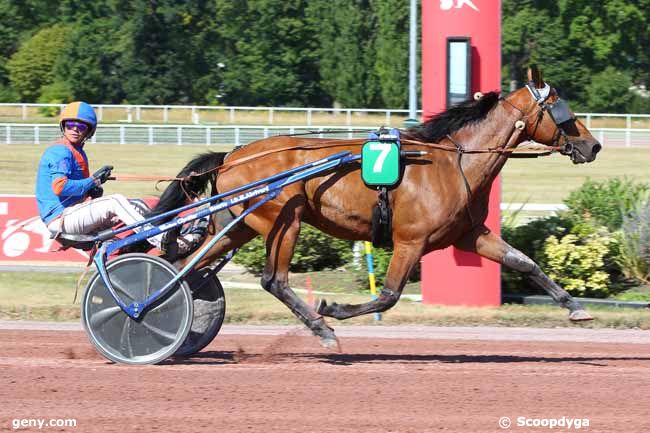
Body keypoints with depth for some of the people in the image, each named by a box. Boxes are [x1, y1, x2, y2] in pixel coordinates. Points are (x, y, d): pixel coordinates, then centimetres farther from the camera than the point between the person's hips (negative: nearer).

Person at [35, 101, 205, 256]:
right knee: (116, 202, -23)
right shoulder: (61, 152, -11)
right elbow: (59, 187, -25)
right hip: (61, 217, -10)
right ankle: (163, 243, -29)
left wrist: (94, 191, 3)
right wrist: (92, 181, -13)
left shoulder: (77, 152, 20)